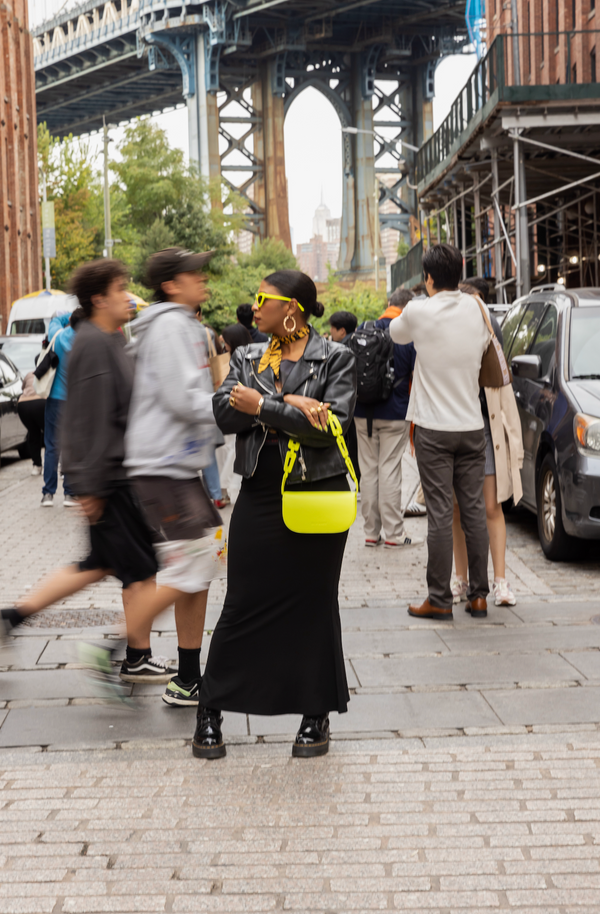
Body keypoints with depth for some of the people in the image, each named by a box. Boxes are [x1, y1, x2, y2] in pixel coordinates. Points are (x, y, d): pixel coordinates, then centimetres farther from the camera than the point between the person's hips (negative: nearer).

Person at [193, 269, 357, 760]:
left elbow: (331, 426, -14)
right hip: (260, 494, 3)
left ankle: (317, 715, 19)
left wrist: (263, 406, -14)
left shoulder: (335, 358, -2)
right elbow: (225, 413, -4)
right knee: (244, 604, 4)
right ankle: (210, 711, 15)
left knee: (314, 605, 6)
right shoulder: (247, 357, 11)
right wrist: (288, 404, -15)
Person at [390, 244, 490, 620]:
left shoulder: (419, 312, -9)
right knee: (475, 510, 7)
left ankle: (440, 599, -1)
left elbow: (396, 333, 12)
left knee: (440, 514, -3)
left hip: (434, 428, -3)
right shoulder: (475, 308, 2)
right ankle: (479, 595, 11)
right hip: (472, 426, 4)